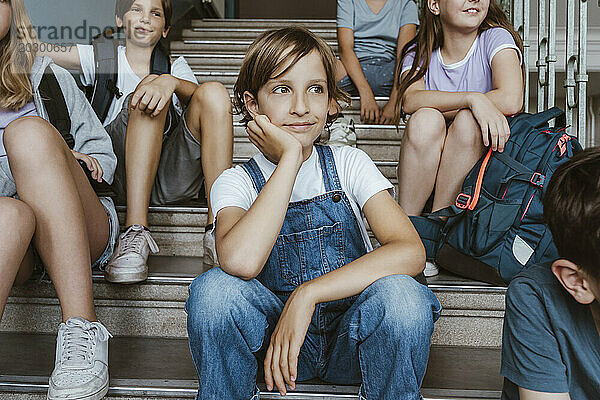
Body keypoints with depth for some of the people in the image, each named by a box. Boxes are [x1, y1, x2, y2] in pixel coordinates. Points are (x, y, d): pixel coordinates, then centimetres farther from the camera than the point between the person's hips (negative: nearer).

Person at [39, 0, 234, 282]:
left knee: (215, 92, -20)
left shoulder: (176, 67, 21)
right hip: (121, 172, -1)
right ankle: (136, 232, -40)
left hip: (175, 179, 2)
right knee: (148, 91, -26)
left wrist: (171, 82, -24)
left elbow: (198, 95, -4)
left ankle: (218, 232, -32)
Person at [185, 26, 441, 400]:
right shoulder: (237, 183, -6)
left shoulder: (348, 164, -4)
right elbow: (240, 261, -30)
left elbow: (411, 251, -21)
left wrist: (307, 294, -28)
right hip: (273, 335, 0)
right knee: (214, 288, -28)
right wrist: (290, 157, -26)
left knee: (400, 295, -32)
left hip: (351, 339, 0)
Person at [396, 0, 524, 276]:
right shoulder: (418, 52, 3)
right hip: (425, 171, 2)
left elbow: (510, 100, -24)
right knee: (424, 120, -27)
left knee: (467, 122, -29)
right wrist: (473, 99, -34)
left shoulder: (496, 38, -5)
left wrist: (434, 105, -17)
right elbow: (410, 100, -20)